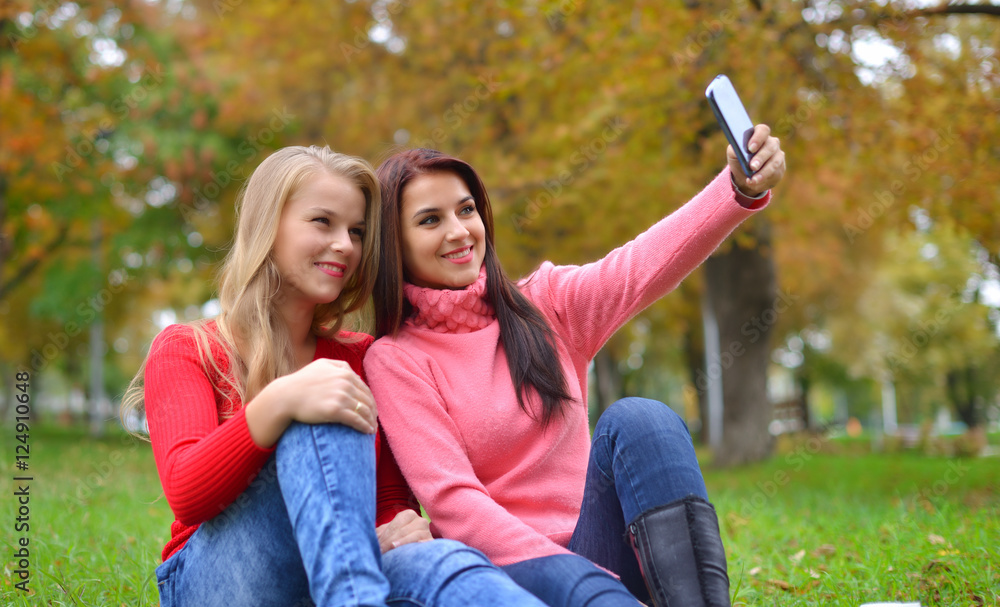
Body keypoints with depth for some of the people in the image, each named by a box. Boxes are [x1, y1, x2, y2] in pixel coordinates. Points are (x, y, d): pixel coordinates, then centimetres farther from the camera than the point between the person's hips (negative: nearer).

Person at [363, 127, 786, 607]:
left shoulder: (544, 302, 11)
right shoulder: (393, 360, 1)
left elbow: (646, 262, -8)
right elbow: (450, 498, -10)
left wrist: (742, 187, -27)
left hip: (602, 543, 4)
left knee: (638, 420, -27)